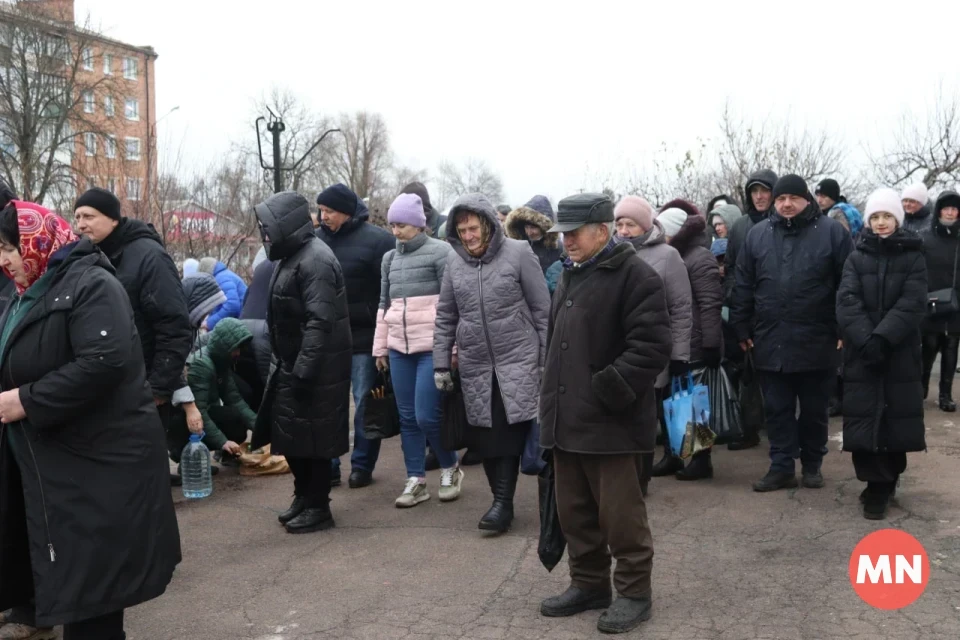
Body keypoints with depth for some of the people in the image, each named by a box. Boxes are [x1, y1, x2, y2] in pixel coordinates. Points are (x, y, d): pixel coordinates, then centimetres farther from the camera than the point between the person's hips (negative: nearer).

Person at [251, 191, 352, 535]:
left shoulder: (315, 260, -18)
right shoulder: (292, 256, 14)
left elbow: (320, 322, -25)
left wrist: (302, 372, -26)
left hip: (316, 369, -10)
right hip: (294, 365, 10)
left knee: (312, 436, 0)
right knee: (290, 433, 15)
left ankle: (318, 507, 12)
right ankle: (304, 496, 29)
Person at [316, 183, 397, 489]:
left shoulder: (376, 240, -9)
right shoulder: (318, 238, 7)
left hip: (365, 336, -5)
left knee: (365, 403, 5)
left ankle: (362, 465, 16)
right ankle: (328, 465, 17)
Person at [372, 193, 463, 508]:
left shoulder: (440, 251, -5)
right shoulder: (390, 258, 13)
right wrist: (380, 347, 18)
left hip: (433, 347, -6)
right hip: (399, 348, 6)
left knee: (427, 416, -7)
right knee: (407, 417, 7)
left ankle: (450, 468, 17)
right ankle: (416, 481, 17)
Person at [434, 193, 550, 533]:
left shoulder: (518, 253, -7)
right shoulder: (454, 262, 5)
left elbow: (542, 310, -4)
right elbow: (445, 317, 12)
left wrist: (547, 359, -4)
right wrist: (441, 364, 8)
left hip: (518, 360, -4)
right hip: (475, 365, 4)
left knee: (508, 431, -9)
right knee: (483, 436, 5)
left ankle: (503, 502, -1)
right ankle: (502, 498, 17)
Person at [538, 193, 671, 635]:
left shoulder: (634, 276, -11)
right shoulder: (570, 276, 17)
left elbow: (652, 345, -19)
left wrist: (607, 390, -22)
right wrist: (553, 397, 17)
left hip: (611, 420, -8)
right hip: (568, 417, 8)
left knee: (620, 513, 2)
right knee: (575, 511, 15)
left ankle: (634, 591, 16)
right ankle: (588, 583, 29)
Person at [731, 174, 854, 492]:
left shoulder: (832, 232, -2)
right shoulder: (757, 234, 7)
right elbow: (743, 286, 9)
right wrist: (742, 328, 7)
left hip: (816, 341, -2)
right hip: (770, 341, 2)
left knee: (814, 410, 11)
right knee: (777, 409, 8)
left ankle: (812, 465, 26)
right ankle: (782, 467, 17)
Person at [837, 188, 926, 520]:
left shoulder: (913, 258, 4)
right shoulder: (856, 258, 7)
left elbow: (912, 305, -8)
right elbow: (847, 302, -5)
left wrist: (882, 338, -20)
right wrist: (866, 340, -20)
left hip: (900, 353, -1)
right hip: (861, 354, 1)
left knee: (896, 417, 1)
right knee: (865, 418, -3)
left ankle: (883, 483, 15)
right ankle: (879, 484, 5)